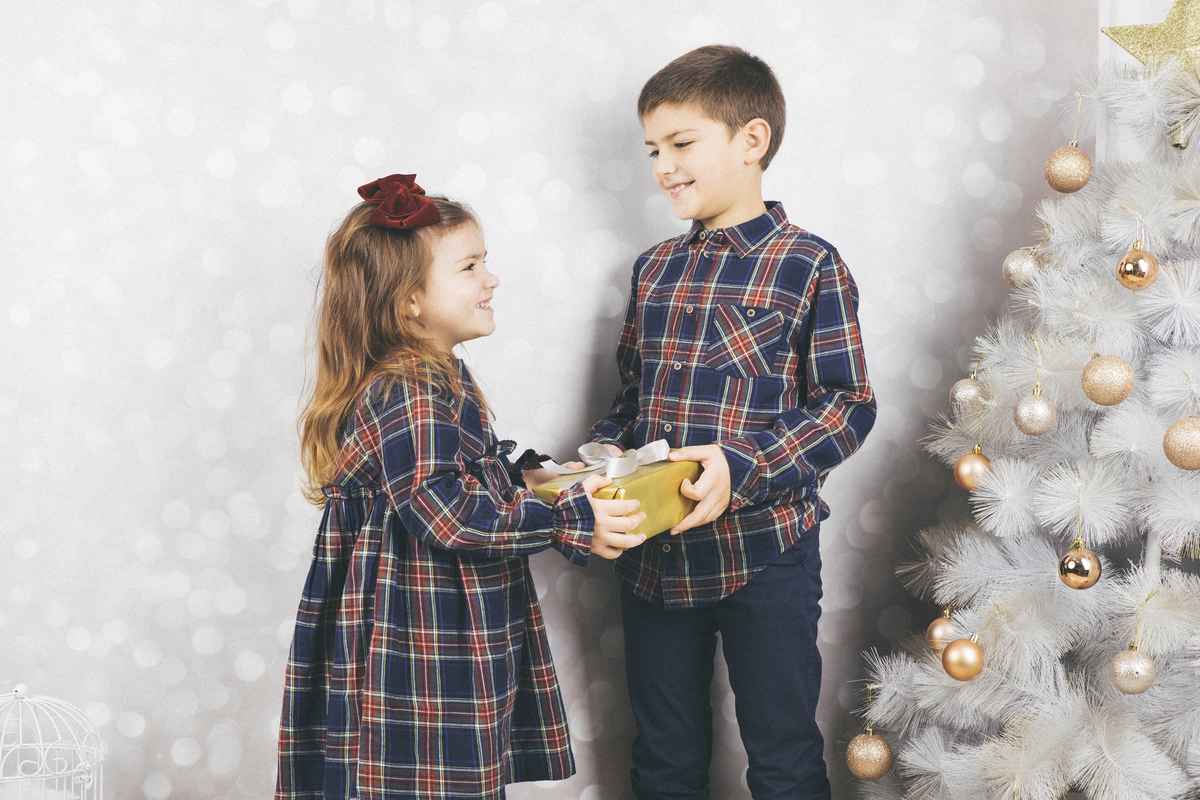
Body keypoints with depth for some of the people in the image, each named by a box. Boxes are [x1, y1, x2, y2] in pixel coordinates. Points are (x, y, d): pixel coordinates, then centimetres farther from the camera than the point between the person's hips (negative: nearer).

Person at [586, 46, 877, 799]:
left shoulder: (808, 265, -7)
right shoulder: (654, 269, 10)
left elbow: (848, 404, -11)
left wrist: (743, 469, -22)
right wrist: (605, 453, -4)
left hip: (763, 551, -5)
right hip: (653, 552, 5)